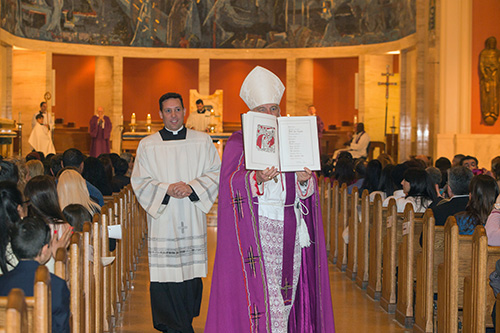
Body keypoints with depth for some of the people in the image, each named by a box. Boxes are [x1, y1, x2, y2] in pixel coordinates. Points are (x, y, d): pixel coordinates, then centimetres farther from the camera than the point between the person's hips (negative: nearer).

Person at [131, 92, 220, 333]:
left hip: (193, 220, 1)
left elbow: (216, 174, 3)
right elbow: (139, 181, 1)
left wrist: (192, 187, -13)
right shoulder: (147, 145, 5)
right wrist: (167, 189, -14)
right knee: (165, 274, -4)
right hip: (163, 220, -1)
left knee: (192, 274, 3)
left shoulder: (202, 141, 7)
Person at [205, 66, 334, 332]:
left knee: (286, 289, 5)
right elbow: (231, 181, -10)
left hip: (290, 227, 4)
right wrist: (257, 178, -28)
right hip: (258, 227, -4)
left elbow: (306, 189, 12)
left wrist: (304, 180, -11)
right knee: (263, 290, -9)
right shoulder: (239, 142, 3)